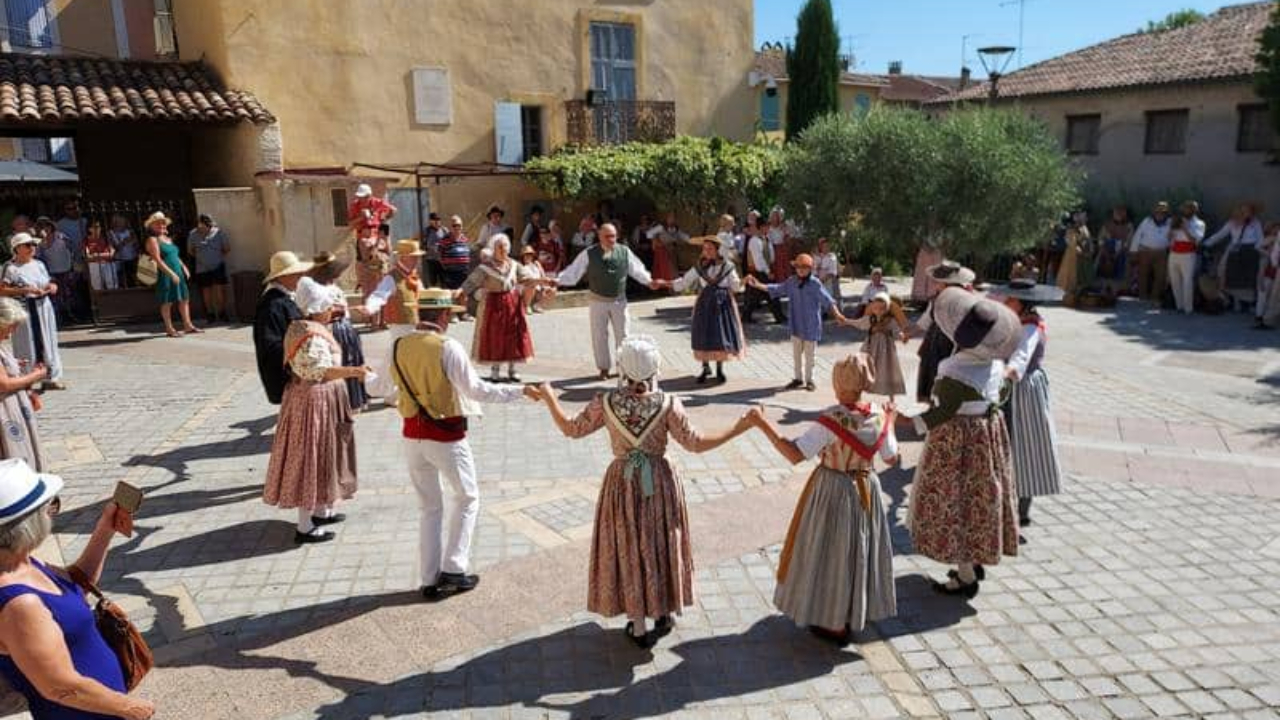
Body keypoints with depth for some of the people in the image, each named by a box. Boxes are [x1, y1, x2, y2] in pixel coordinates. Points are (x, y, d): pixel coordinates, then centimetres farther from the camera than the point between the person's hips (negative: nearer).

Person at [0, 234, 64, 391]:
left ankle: (52, 377, 17)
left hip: (43, 308, 6)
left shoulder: (39, 264, 12)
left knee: (48, 342, 9)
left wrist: (51, 287, -3)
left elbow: (51, 284, 20)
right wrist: (26, 290, -19)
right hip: (25, 310, -6)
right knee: (28, 345, -3)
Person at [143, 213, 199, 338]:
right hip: (165, 275, -8)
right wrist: (171, 273, -22)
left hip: (178, 273, 8)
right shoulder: (153, 240, -7)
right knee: (167, 302, -1)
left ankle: (187, 326, 12)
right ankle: (169, 329, 5)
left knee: (184, 299, 7)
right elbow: (157, 260, -16)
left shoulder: (168, 239, 19)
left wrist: (183, 267, 12)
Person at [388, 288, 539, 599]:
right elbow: (476, 389, -17)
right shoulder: (447, 347, -16)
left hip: (412, 434, 5)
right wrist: (520, 391, -10)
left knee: (429, 507, 16)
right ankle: (453, 569, 15)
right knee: (466, 497, 15)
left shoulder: (398, 346, 0)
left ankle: (430, 579, 20)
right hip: (446, 436, -5)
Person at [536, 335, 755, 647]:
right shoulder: (668, 404, -17)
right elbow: (695, 443, -13)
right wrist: (738, 429, -5)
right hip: (659, 483, 0)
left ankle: (638, 628, 24)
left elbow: (571, 429, -2)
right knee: (661, 546, 19)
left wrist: (549, 398, 13)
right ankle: (663, 615, 35)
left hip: (622, 484, 0)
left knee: (628, 551, 13)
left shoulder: (605, 403, -14)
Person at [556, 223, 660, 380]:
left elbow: (637, 269, 8)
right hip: (599, 301, -1)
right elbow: (574, 271, -5)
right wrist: (558, 281, -15)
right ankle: (604, 368, 21)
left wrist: (649, 281, 0)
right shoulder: (589, 254, -9)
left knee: (623, 335, 6)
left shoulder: (624, 252, -4)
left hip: (619, 300, 1)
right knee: (599, 336, 6)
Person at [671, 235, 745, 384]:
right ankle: (706, 368, 15)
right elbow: (683, 282, 4)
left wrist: (744, 281, -22)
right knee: (704, 336, 0)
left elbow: (735, 286, -2)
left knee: (722, 335, 2)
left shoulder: (727, 266, -1)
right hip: (705, 304, 1)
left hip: (723, 304, -1)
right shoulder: (699, 267, 2)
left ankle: (719, 369, 17)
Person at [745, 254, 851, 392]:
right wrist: (758, 285, 5)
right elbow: (777, 289, 10)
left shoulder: (815, 284, -14)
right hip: (796, 324, 5)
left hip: (811, 325, -5)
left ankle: (809, 379, 19)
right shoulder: (791, 282, 1)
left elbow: (827, 301, -15)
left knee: (809, 354, 6)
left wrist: (837, 314, -24)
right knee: (796, 353, 14)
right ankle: (798, 378, 27)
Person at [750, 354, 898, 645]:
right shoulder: (879, 417, -9)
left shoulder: (831, 420, -26)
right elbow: (892, 458, 3)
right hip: (866, 490, 6)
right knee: (860, 551, 21)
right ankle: (858, 614, 38)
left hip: (833, 492, -5)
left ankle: (835, 623, 23)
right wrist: (890, 424, 15)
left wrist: (765, 426, -26)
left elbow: (795, 455, -29)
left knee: (833, 552, 10)